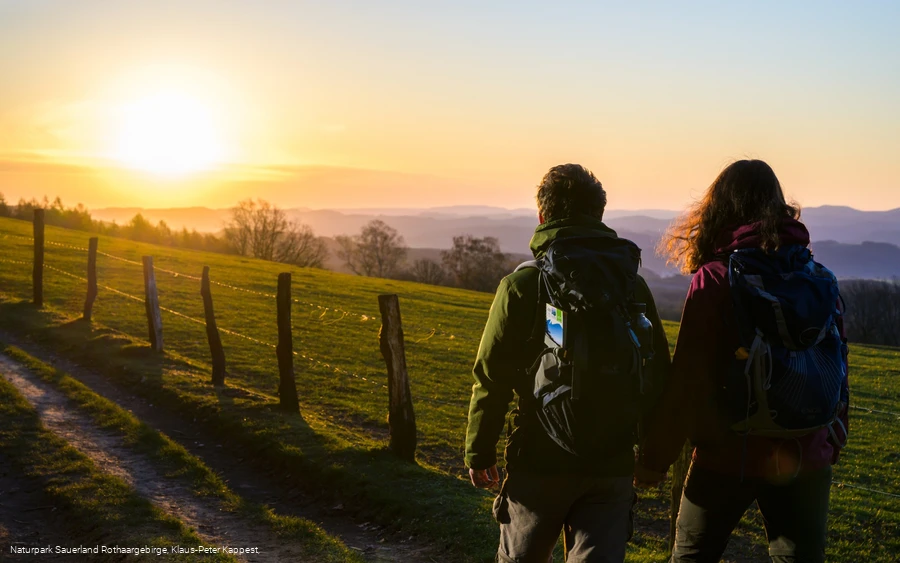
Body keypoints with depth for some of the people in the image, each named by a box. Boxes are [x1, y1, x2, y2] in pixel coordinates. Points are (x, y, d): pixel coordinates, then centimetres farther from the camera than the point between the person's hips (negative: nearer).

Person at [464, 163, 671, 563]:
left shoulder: (522, 283, -7)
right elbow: (658, 378, 6)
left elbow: (492, 376, -8)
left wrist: (478, 454, 1)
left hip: (539, 461, -2)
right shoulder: (633, 286, 4)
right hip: (612, 465, 2)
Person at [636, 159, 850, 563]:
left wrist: (654, 459, -5)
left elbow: (687, 382, -13)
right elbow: (837, 366, 8)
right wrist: (832, 446, 19)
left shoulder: (714, 279, -12)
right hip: (805, 460, 4)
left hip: (729, 456, -3)